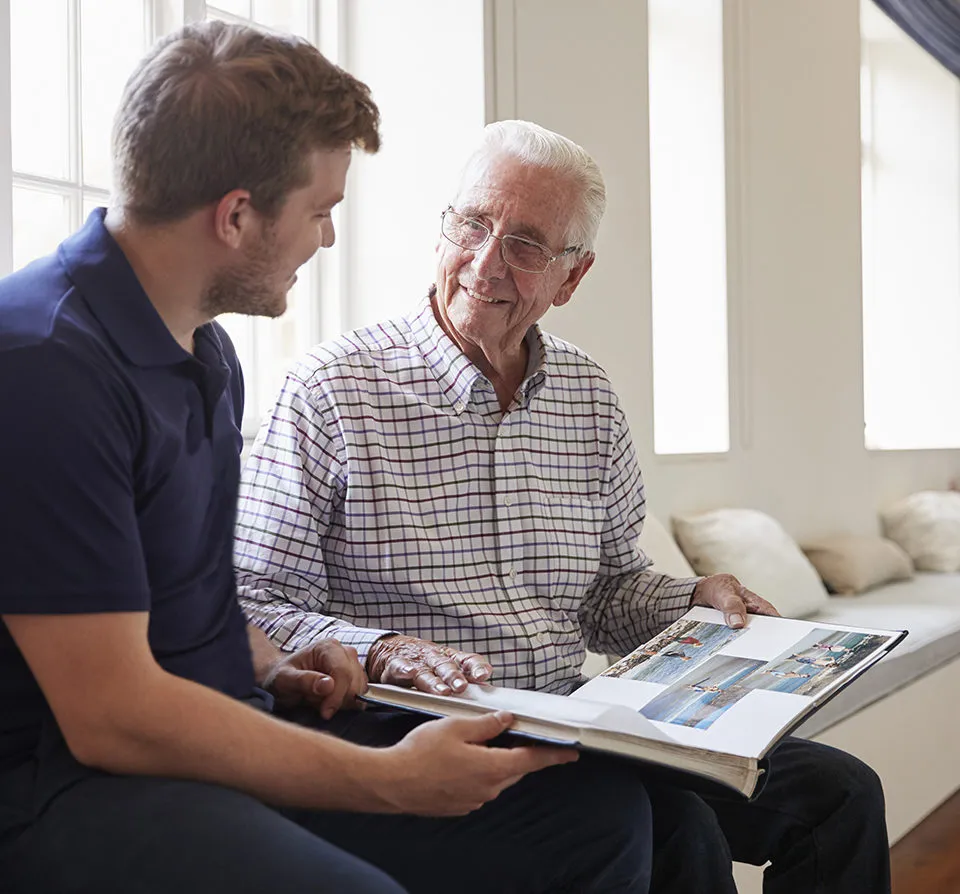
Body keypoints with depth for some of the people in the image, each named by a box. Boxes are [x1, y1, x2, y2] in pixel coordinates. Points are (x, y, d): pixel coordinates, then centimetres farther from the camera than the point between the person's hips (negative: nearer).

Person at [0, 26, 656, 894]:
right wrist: (391, 780, -18)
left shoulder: (208, 350, 12)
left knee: (603, 808, -3)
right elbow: (111, 716, -21)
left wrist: (271, 670, 3)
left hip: (227, 736, 8)